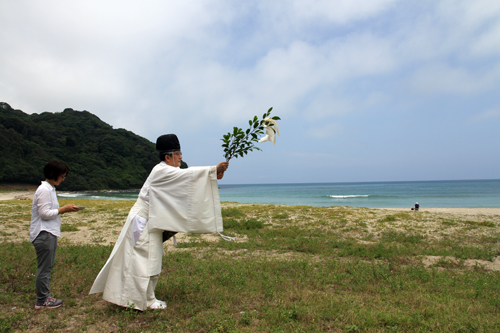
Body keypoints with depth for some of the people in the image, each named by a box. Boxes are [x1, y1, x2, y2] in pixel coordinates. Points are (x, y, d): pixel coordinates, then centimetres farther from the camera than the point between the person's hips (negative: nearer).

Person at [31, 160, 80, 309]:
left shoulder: (50, 189, 15)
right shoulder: (44, 190, -15)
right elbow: (44, 213, -19)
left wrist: (64, 209, 5)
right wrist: (63, 209, -13)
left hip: (49, 233, 10)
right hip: (44, 234, -10)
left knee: (47, 267, 14)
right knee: (44, 268, -1)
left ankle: (45, 297, 23)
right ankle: (42, 301, 10)